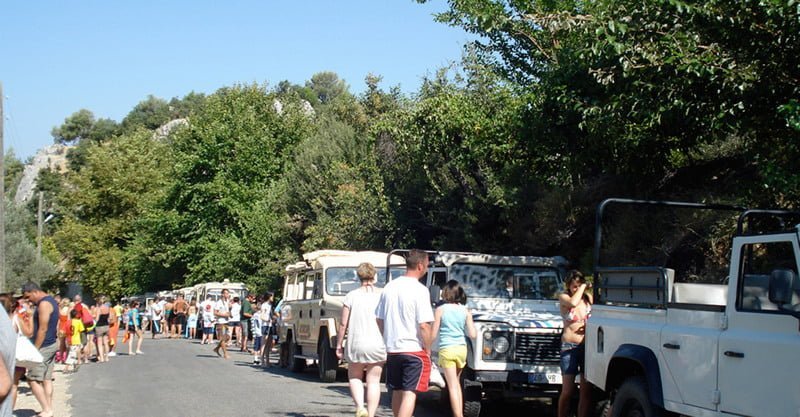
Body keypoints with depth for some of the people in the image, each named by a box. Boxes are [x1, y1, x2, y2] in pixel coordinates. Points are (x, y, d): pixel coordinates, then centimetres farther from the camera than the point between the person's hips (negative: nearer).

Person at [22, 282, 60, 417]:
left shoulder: (44, 304, -18)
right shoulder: (51, 300, 13)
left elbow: (42, 330, -20)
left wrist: (34, 350, -17)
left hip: (44, 346, -10)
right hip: (52, 344, 10)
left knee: (33, 380, -6)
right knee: (47, 379, 11)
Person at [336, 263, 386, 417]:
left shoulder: (352, 296, -2)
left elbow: (343, 324, -2)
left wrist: (339, 345, 7)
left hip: (356, 343, 0)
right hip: (378, 345, 1)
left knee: (354, 376, 18)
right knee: (373, 381, 8)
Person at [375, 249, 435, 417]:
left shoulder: (389, 287, 7)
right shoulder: (420, 290, -14)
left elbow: (379, 320, 12)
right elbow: (424, 325, -18)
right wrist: (428, 350, -7)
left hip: (391, 349, 6)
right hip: (415, 350, -6)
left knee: (397, 392, 18)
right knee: (409, 394, -6)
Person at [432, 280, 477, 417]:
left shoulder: (440, 310, -5)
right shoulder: (465, 311, 2)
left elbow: (433, 334, -5)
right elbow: (472, 335, -1)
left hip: (447, 349, -4)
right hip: (461, 349, 4)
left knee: (452, 386, -4)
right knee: (457, 382, 21)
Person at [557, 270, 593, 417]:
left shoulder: (588, 297, 9)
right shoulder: (563, 297, -1)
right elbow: (573, 302, -24)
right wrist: (583, 287, -12)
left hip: (588, 346, 3)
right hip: (570, 347, -3)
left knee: (586, 390, 3)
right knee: (567, 391, -5)